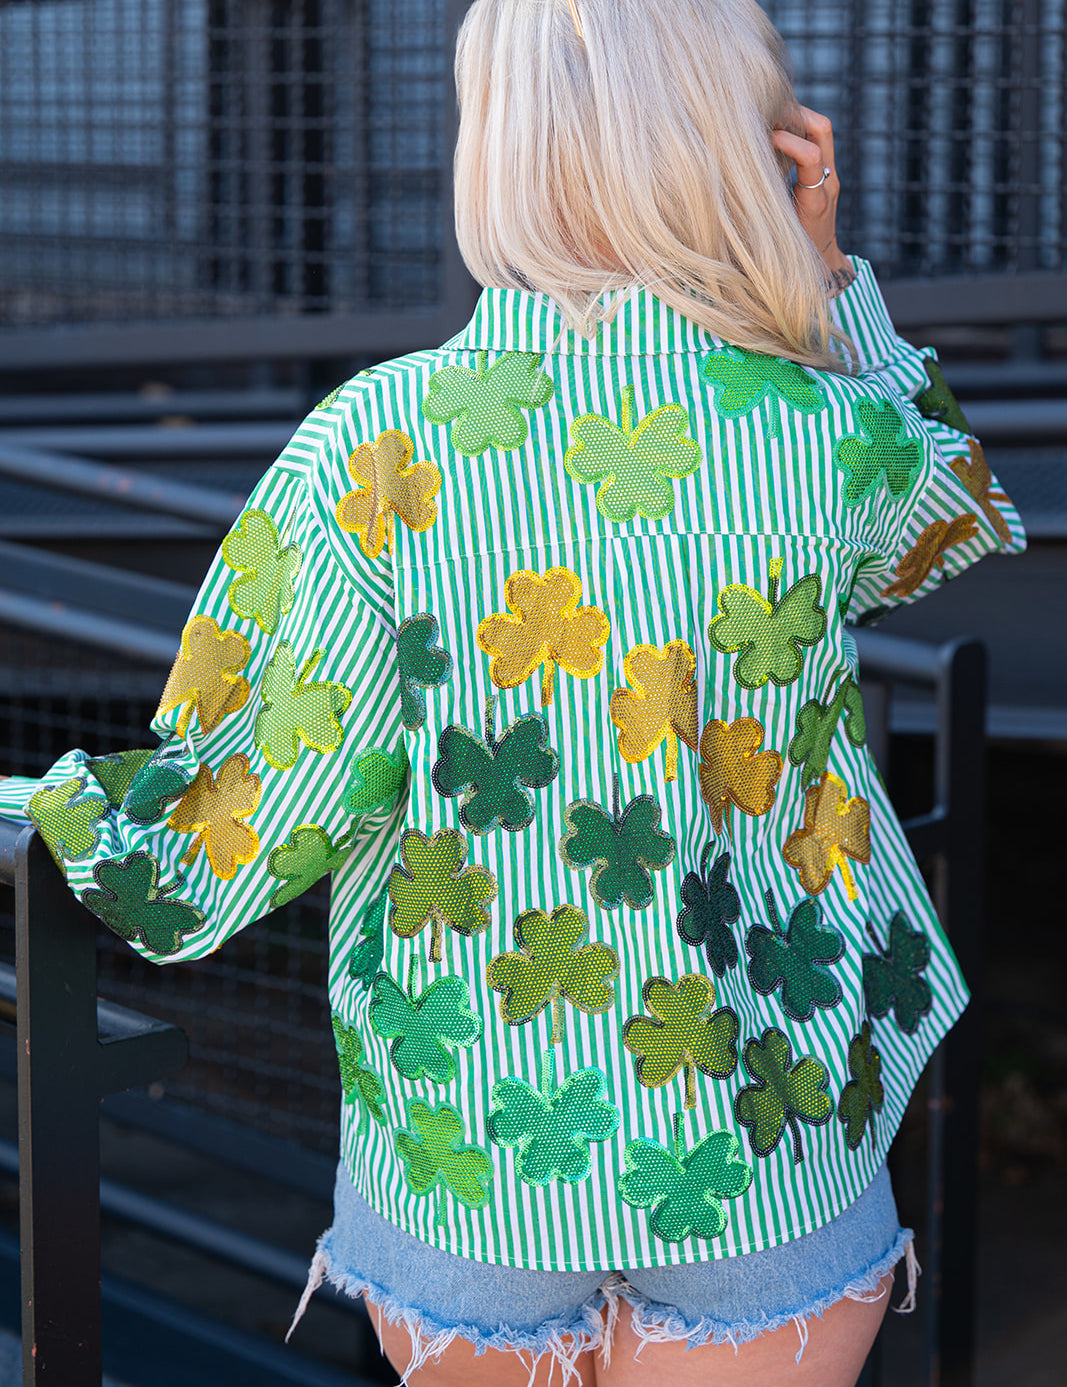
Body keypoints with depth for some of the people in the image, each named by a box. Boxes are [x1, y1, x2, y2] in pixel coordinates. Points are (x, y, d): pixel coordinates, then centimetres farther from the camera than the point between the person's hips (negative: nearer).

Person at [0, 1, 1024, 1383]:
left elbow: (236, 842, -14)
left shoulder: (374, 448, -18)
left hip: (459, 1164, 1)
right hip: (773, 1160, 0)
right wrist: (826, 273, 2)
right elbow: (947, 516, 11)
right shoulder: (839, 438, -15)